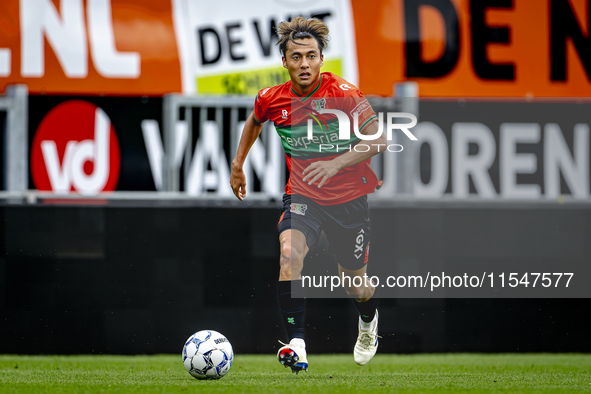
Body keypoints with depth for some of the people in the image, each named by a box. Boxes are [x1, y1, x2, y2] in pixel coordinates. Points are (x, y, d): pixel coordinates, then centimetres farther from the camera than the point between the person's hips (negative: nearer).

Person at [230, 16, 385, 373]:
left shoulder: (343, 94, -19)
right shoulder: (272, 100, -8)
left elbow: (378, 139, -22)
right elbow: (255, 120, 17)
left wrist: (336, 163, -32)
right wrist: (238, 165, 19)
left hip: (348, 197, -1)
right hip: (302, 194, 1)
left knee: (355, 283, 12)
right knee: (290, 252, -30)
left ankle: (369, 321, 50)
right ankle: (296, 344, -32)